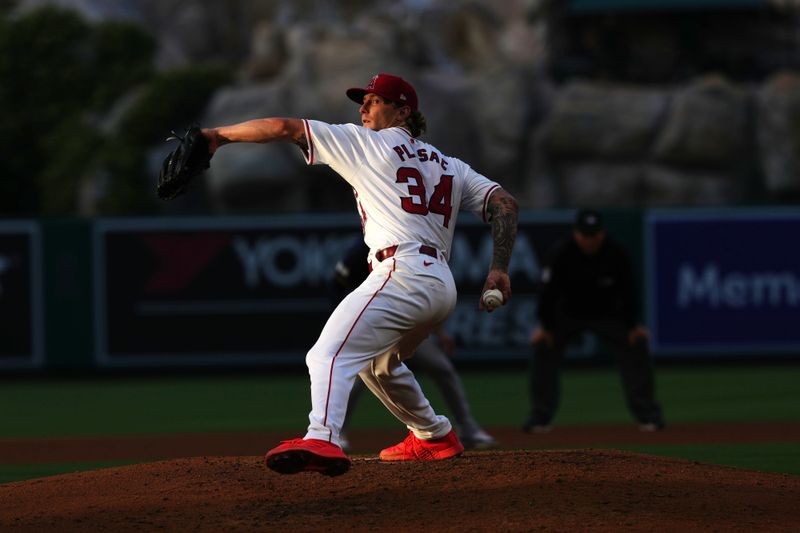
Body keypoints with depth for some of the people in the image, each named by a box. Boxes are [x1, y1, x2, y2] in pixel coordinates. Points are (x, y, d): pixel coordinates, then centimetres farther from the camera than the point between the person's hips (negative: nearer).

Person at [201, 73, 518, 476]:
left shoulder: (367, 143, 9)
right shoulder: (449, 166, 27)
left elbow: (284, 128, 6)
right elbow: (504, 203, 15)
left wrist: (220, 135, 15)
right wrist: (499, 268, 5)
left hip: (402, 273, -8)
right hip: (443, 287, 8)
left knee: (331, 353, -23)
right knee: (377, 362, 33)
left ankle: (322, 439, -48)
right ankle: (435, 437, 40)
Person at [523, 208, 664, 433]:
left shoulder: (617, 253, -22)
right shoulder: (561, 254, -24)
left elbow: (629, 289, -11)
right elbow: (549, 291, -17)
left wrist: (632, 326, -11)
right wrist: (545, 327, -17)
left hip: (609, 314, 0)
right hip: (568, 313, 0)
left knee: (636, 347, -14)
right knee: (543, 348, -17)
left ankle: (647, 415, -3)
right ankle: (540, 418, -6)